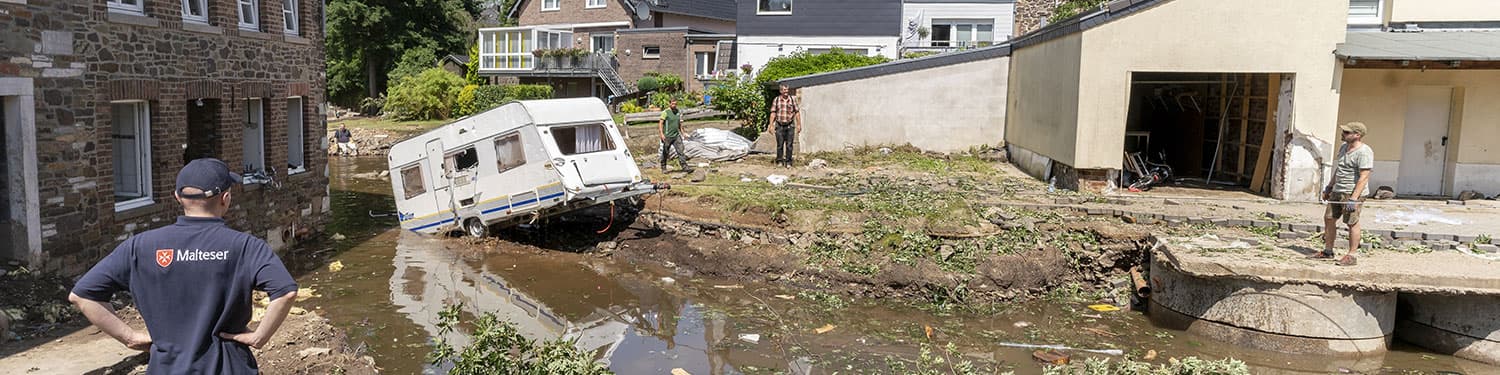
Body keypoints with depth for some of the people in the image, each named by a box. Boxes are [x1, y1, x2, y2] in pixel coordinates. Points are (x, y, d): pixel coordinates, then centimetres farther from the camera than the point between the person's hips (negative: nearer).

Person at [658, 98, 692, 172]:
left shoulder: (678, 112, 10)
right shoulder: (665, 112, -8)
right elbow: (660, 123, -11)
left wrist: (682, 133, 16)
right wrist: (662, 134, -20)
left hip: (676, 136, 4)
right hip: (667, 136, -4)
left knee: (680, 151, -5)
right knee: (665, 153, 7)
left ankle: (685, 167, -8)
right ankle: (663, 167, 21)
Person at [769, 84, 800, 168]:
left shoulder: (792, 100, 5)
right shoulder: (776, 100, 5)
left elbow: (797, 113, 5)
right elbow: (773, 113, 4)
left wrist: (799, 125, 0)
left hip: (790, 126, 0)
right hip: (780, 126, 0)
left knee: (789, 145, 0)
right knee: (780, 145, 2)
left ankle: (788, 162, 7)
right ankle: (779, 161, 12)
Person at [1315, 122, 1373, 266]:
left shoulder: (1364, 152, -15)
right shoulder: (1344, 147, 14)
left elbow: (1363, 178, -20)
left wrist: (1353, 199, -25)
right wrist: (1329, 187, 23)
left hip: (1353, 193, -9)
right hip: (1337, 191, 9)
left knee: (1352, 222, -5)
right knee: (1329, 218, 10)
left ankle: (1351, 256, 1)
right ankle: (1328, 251, 19)